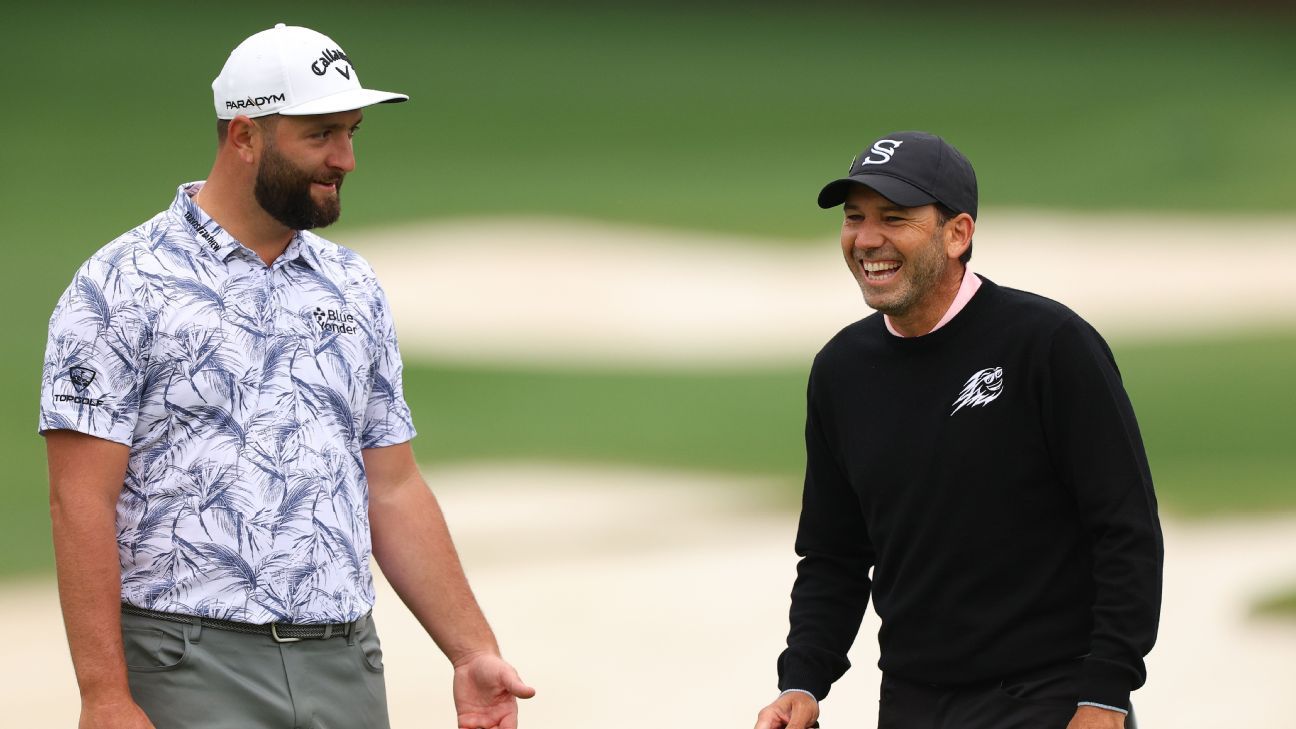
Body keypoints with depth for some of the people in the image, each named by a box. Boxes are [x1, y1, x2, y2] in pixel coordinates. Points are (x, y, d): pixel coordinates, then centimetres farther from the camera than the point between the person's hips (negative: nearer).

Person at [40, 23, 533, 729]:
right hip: (190, 670, -5)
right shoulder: (120, 287, -5)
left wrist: (474, 654, 9)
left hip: (345, 668, 5)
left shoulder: (353, 287, 13)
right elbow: (80, 500, -10)